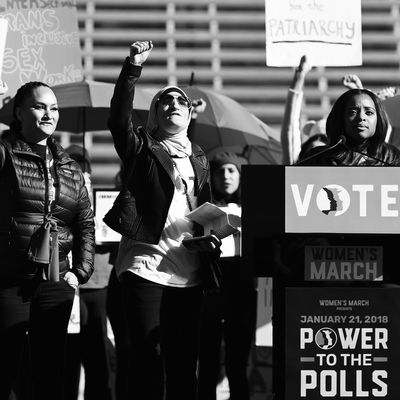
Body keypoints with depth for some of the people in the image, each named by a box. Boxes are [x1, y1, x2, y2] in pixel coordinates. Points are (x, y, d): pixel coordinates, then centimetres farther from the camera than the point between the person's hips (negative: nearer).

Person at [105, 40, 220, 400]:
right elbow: (118, 119, -12)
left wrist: (213, 238, 1)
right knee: (148, 356, -6)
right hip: (145, 264, -4)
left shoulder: (199, 159, 18)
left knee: (184, 360, 5)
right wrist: (134, 68, -20)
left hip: (189, 272, 4)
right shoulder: (141, 150, 7)